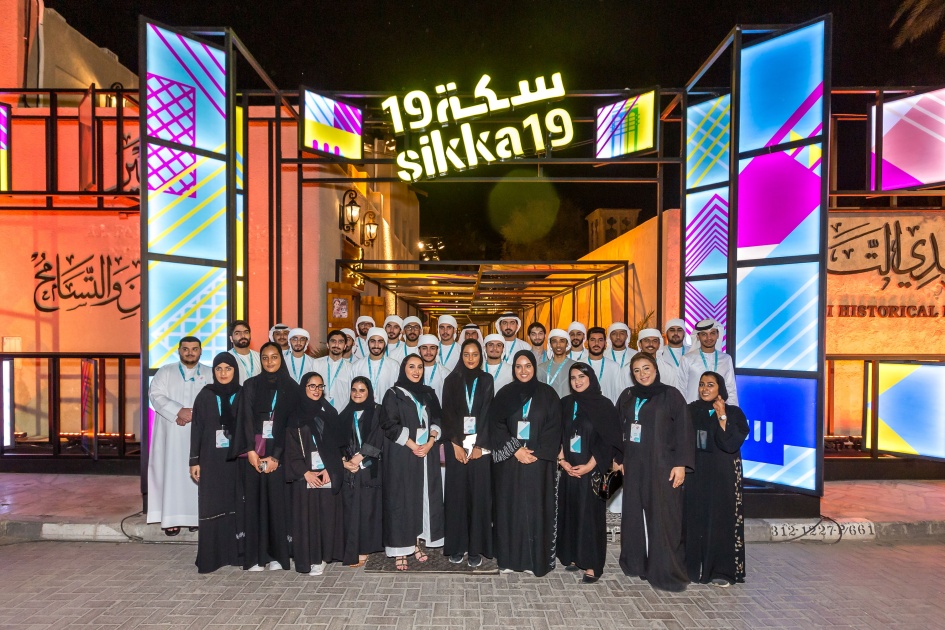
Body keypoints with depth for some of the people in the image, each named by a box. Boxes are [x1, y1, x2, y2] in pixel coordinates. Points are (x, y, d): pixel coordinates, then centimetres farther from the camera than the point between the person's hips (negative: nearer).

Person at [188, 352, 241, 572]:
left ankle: (235, 553, 14)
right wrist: (194, 461, -2)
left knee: (235, 504, 4)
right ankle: (210, 558, 10)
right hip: (211, 459, 0)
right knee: (211, 506, 1)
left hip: (236, 459, 0)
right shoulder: (205, 395, 2)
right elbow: (196, 429, 3)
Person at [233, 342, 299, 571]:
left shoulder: (292, 387, 4)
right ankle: (255, 557, 10)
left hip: (279, 453, -1)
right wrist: (251, 451, -12)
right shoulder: (251, 385, 7)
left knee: (277, 501, 0)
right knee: (254, 501, 1)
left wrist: (276, 456, -10)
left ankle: (276, 556, 10)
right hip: (253, 452, 1)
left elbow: (291, 423, -2)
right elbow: (246, 418, -1)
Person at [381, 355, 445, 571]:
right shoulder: (393, 394, -1)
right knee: (401, 499, -1)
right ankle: (400, 551, 7)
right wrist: (413, 446, -14)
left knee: (423, 497, 7)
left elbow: (436, 421, 8)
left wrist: (429, 444, -8)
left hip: (427, 453, 4)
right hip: (402, 454, -4)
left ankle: (416, 543, 19)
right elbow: (391, 425, -9)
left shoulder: (429, 394, 12)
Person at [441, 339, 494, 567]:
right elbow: (448, 413, 0)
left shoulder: (486, 380, 6)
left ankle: (476, 548, 11)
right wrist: (456, 444, -9)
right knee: (456, 493, 3)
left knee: (479, 494, 1)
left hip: (480, 445, 0)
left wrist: (479, 445, -8)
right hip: (456, 444, 0)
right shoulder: (451, 380, 5)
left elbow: (487, 413, 0)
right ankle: (456, 546, 14)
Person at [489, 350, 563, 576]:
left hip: (539, 462, -1)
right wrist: (515, 450, -11)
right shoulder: (504, 394, 4)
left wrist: (536, 453, -11)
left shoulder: (548, 394, 2)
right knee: (509, 507, 5)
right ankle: (508, 558, 17)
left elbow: (554, 428, -2)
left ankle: (534, 559, 16)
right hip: (509, 461, 1)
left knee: (535, 507, 3)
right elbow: (496, 426, -1)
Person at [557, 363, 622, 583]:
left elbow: (609, 440, -8)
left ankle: (592, 564, 10)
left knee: (590, 514, -1)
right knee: (570, 512, 9)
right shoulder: (565, 403, 6)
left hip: (592, 470, -4)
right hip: (568, 469, 4)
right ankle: (573, 556, 23)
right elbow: (558, 435, 8)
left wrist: (589, 466, -13)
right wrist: (562, 460, -5)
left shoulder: (604, 405, -5)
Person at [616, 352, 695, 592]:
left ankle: (666, 572, 9)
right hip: (634, 466, 5)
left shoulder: (670, 395, -3)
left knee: (662, 518, -2)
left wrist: (681, 464, -13)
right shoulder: (627, 397, 9)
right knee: (634, 514, 9)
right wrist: (620, 459, 9)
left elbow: (684, 430, -7)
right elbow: (619, 428, 13)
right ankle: (636, 563, 23)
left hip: (661, 465, -4)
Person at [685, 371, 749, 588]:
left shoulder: (734, 413, -2)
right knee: (695, 519, 5)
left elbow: (731, 444, -14)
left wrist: (722, 417, -18)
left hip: (722, 476, -2)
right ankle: (693, 568, 15)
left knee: (721, 520, 1)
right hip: (695, 474, 2)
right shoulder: (690, 411, 5)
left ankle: (722, 571, 12)